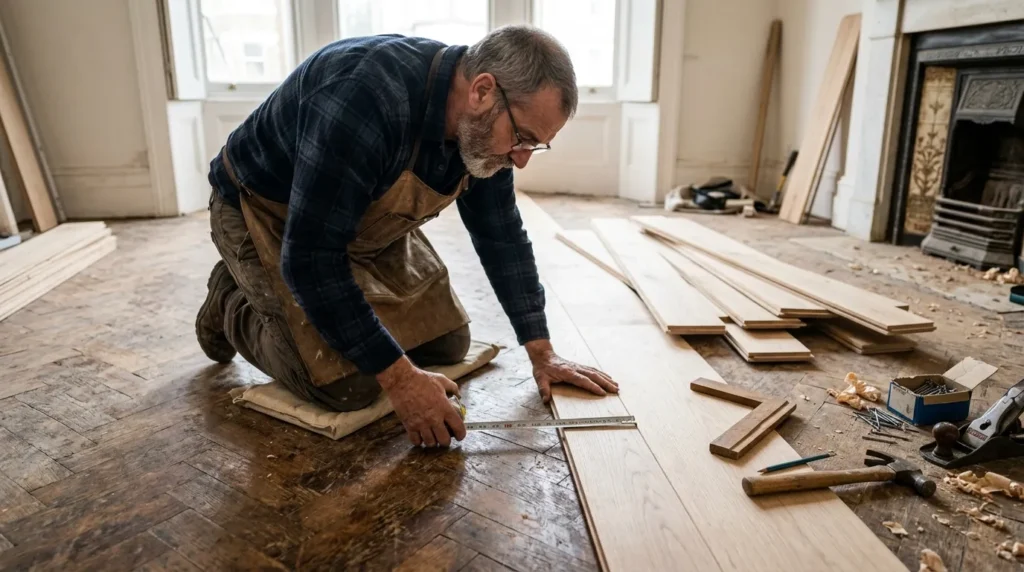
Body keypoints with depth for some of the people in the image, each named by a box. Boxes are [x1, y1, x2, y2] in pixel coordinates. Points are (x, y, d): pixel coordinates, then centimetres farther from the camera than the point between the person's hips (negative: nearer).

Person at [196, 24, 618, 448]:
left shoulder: (480, 129, -14)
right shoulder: (366, 96, -39)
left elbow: (502, 235, -2)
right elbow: (311, 259, -36)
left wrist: (542, 353, -5)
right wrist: (398, 377, -32)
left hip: (368, 225, 7)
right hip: (266, 212, -6)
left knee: (447, 345, 3)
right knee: (347, 386, -17)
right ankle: (234, 304, 9)